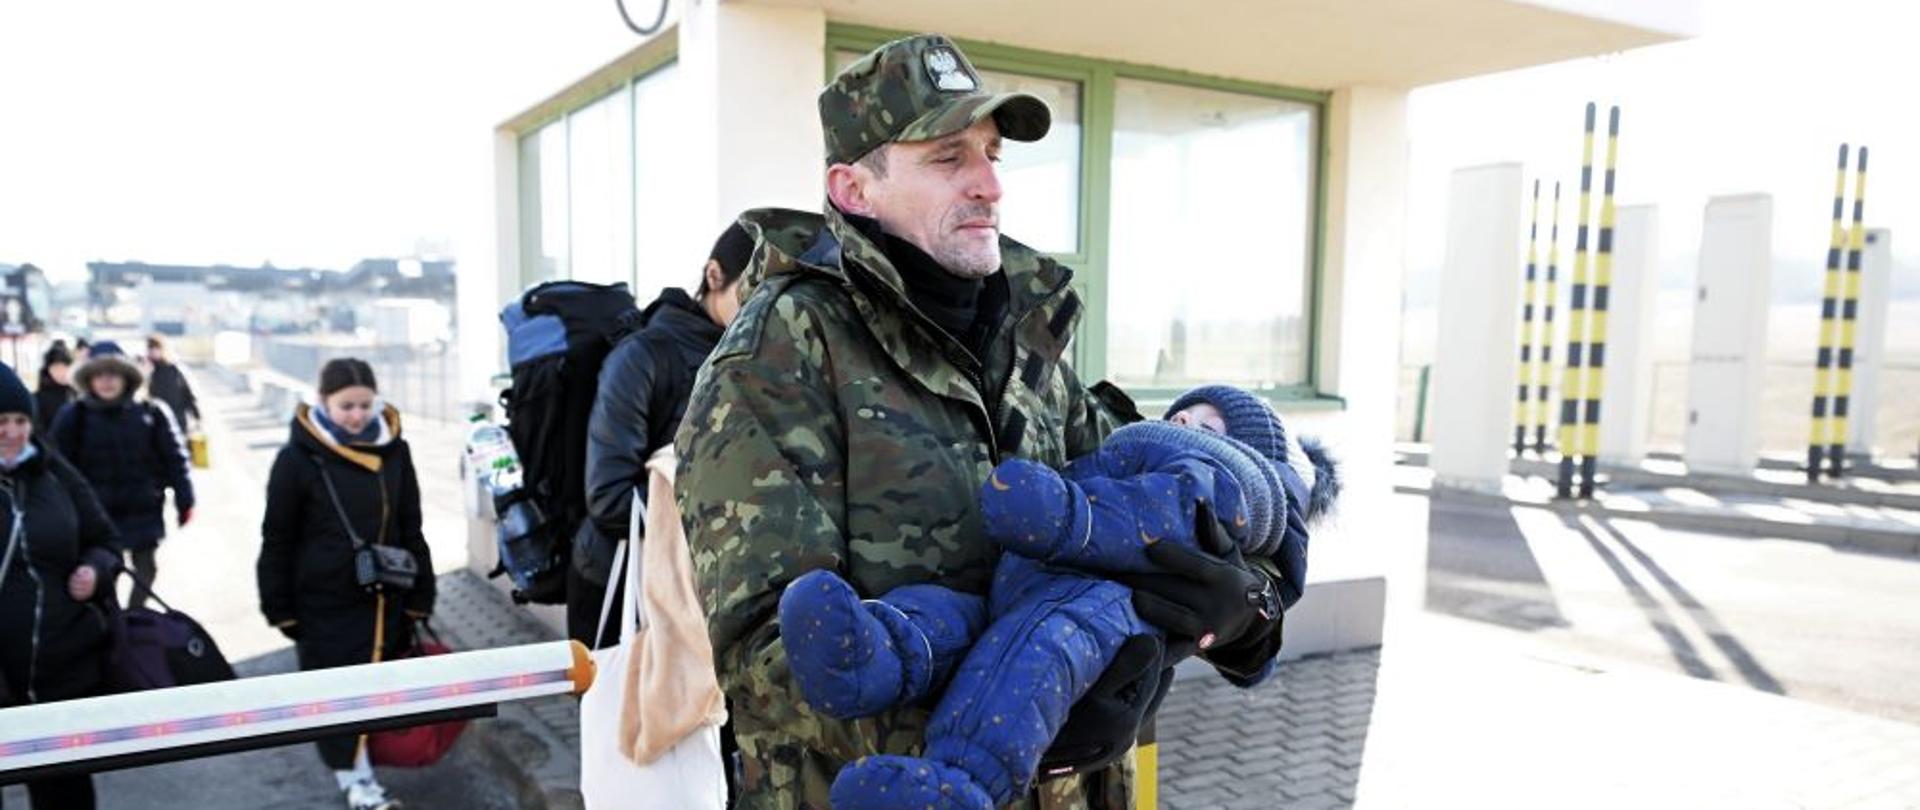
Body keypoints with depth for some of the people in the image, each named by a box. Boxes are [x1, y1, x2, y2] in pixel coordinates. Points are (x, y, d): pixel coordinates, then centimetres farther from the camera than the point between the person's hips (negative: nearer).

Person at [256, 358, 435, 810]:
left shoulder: (393, 450, 0)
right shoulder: (299, 456, -10)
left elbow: (411, 529, 7)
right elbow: (277, 540, -4)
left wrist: (419, 597, 6)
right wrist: (280, 607, -3)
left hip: (384, 596, 3)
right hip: (324, 601, -3)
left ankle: (357, 758, 32)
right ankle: (353, 773, 18)